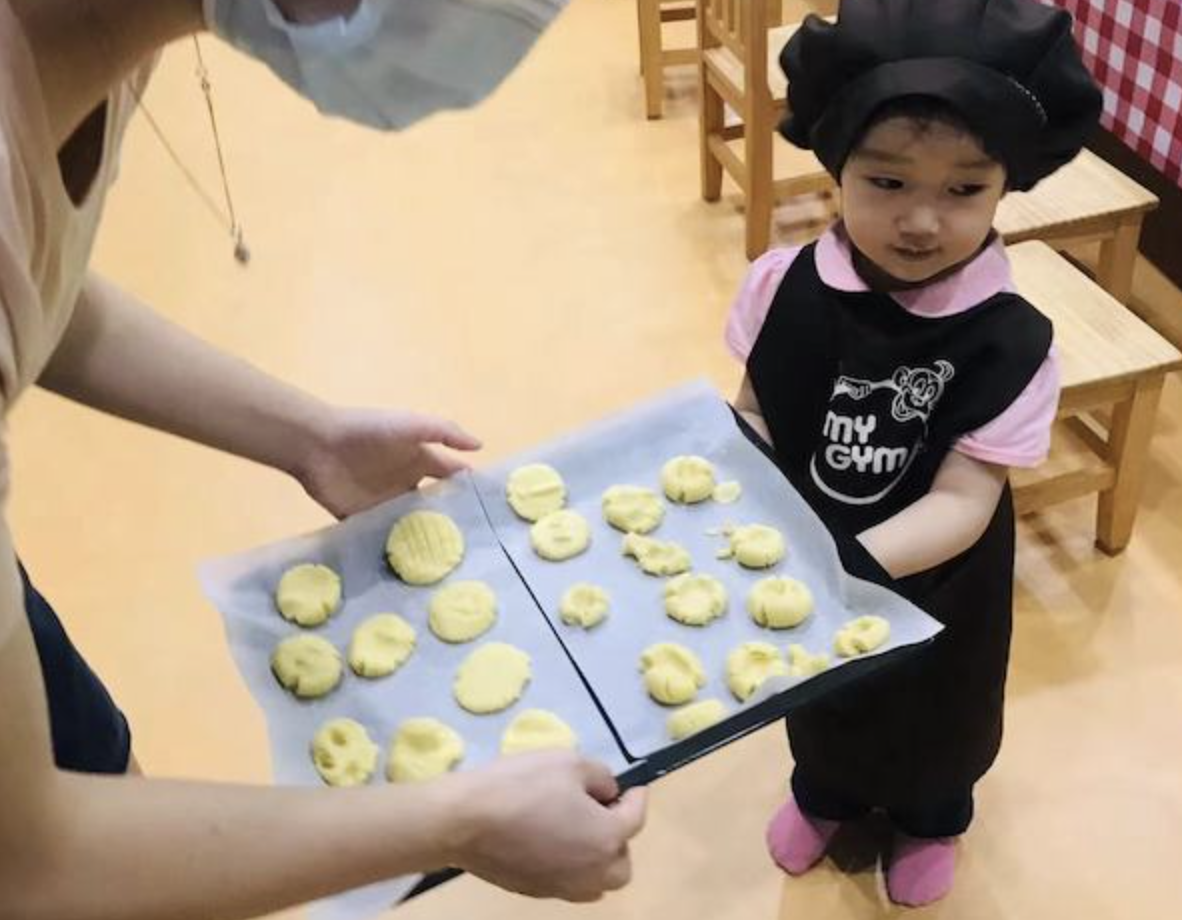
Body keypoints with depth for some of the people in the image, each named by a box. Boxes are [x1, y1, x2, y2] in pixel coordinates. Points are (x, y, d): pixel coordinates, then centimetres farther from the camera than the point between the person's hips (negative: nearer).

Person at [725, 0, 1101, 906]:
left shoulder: (1009, 340, -27)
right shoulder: (788, 286, -21)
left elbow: (963, 500, -28)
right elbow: (753, 412, -9)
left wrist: (858, 562, -43)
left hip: (935, 583, -2)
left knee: (934, 711, 28)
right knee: (818, 697, 31)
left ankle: (931, 819, 61)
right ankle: (825, 795, 64)